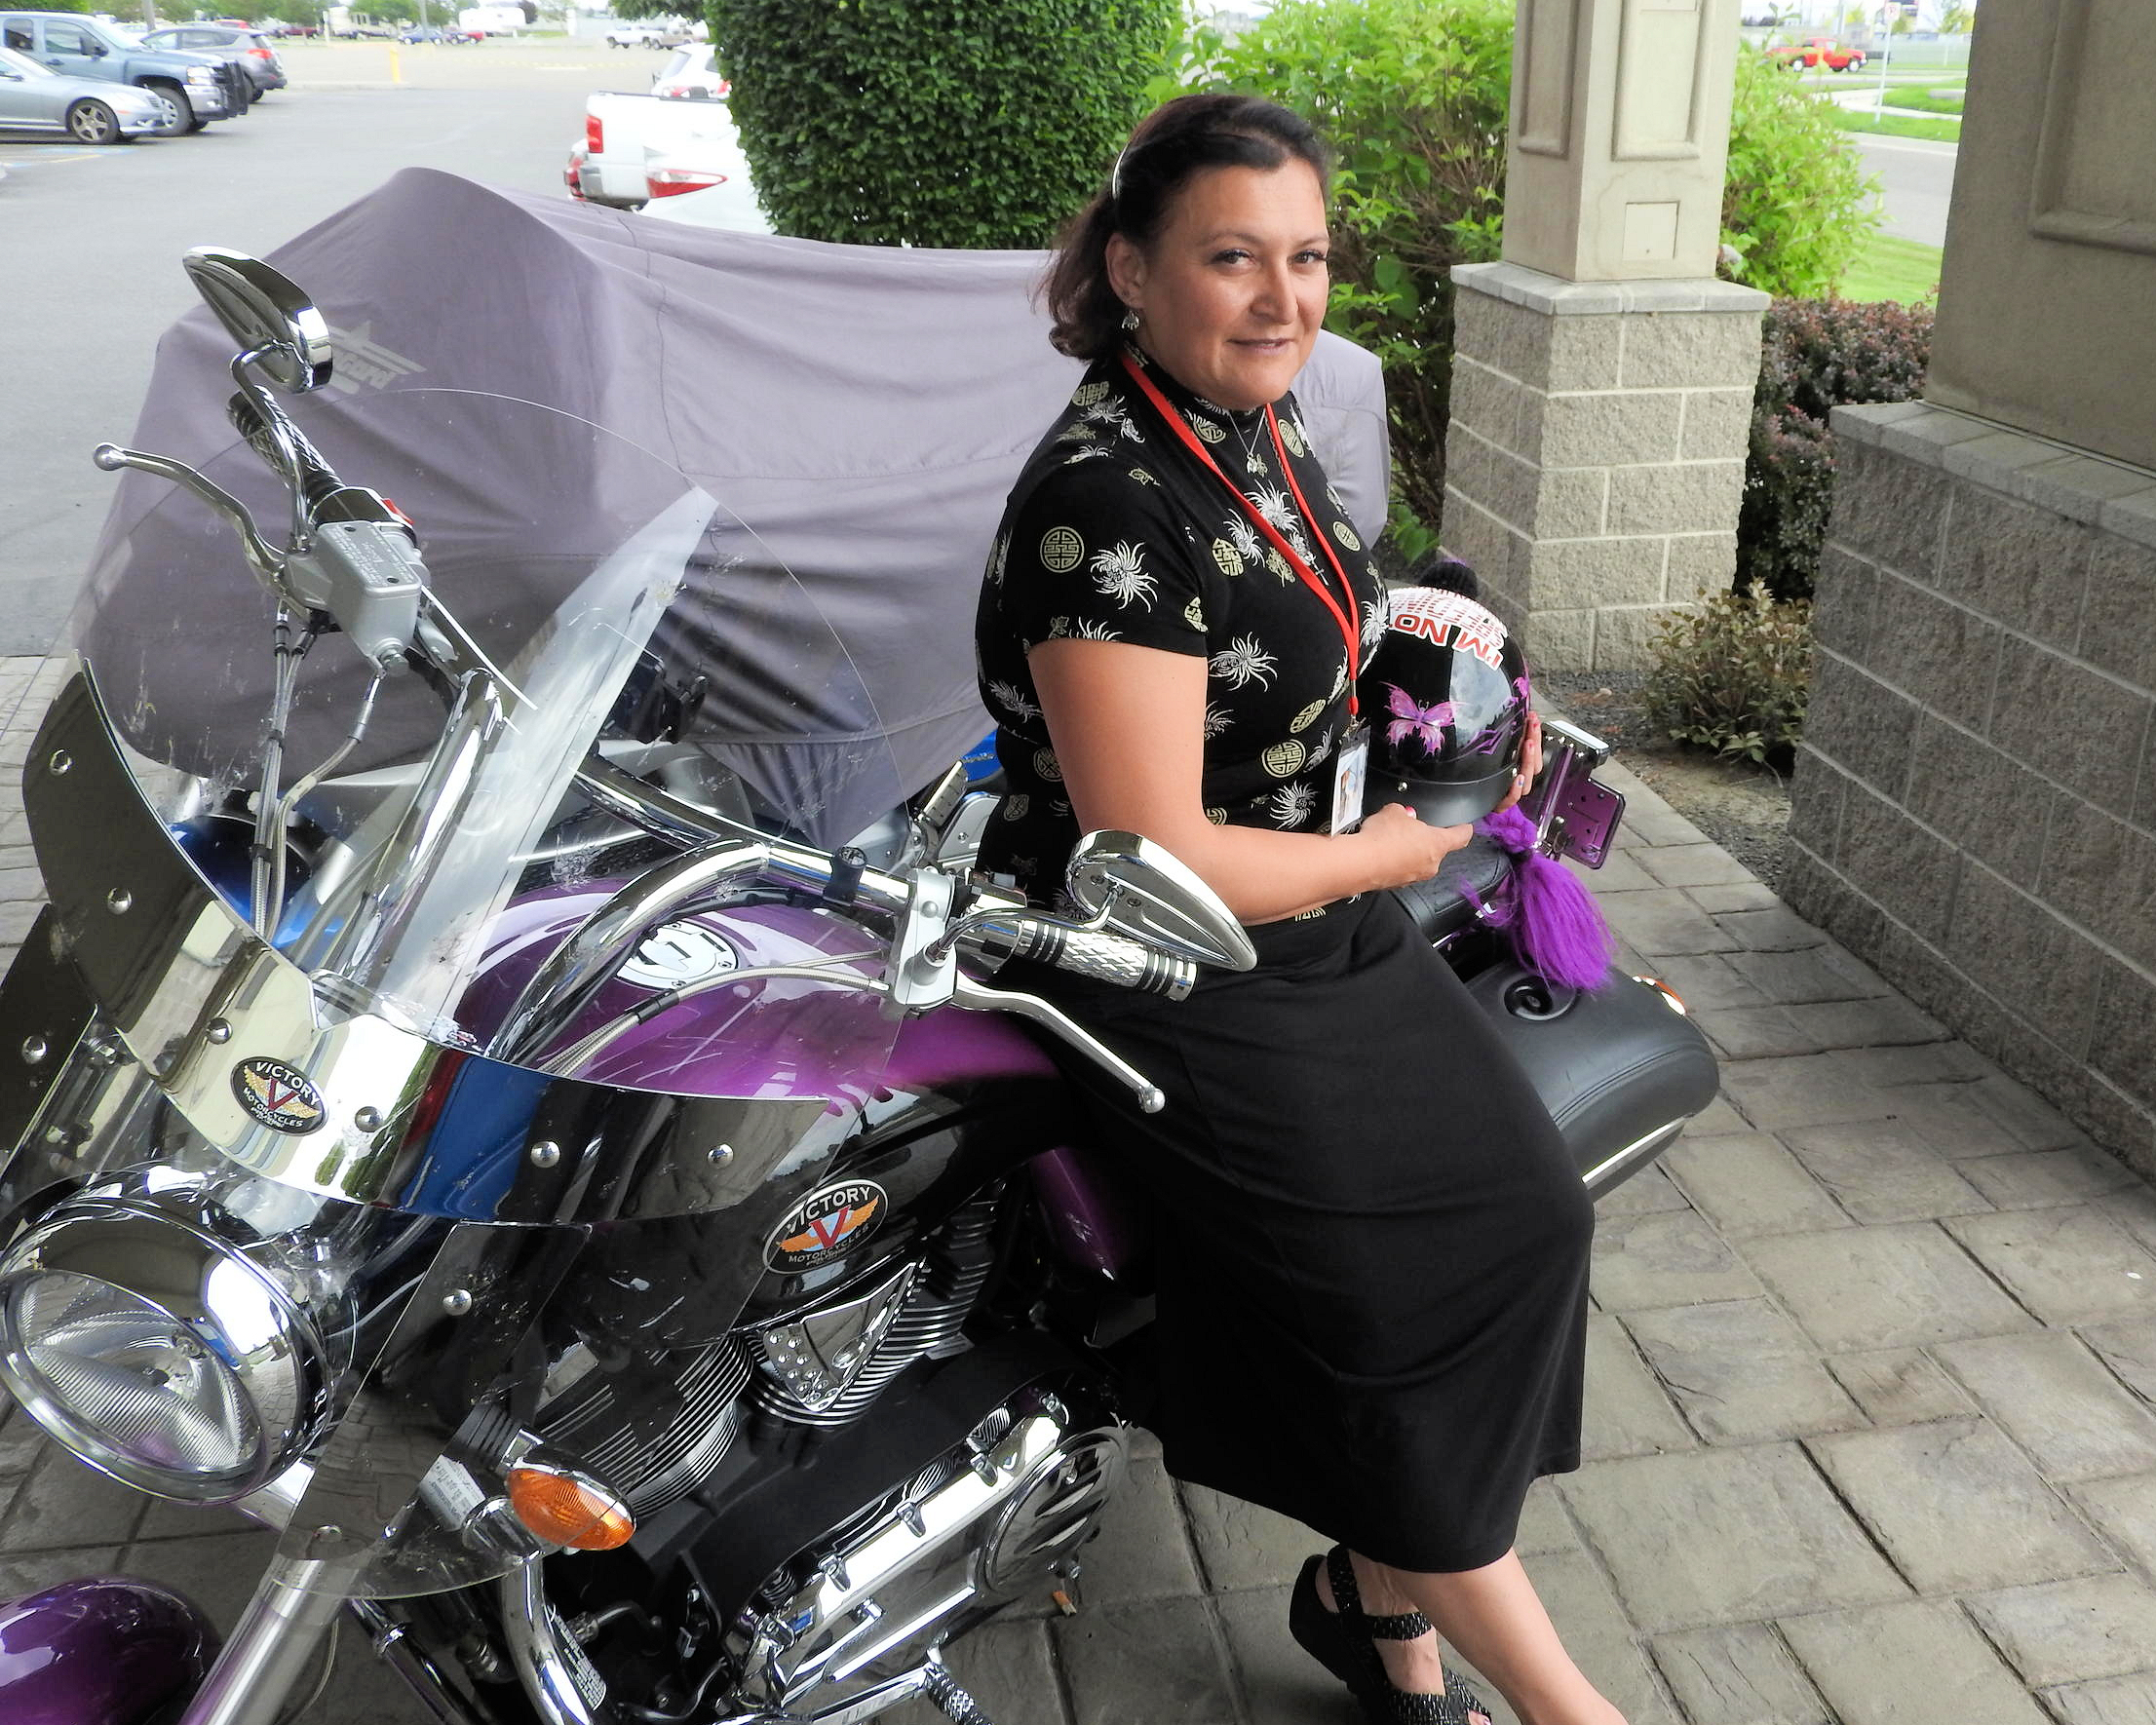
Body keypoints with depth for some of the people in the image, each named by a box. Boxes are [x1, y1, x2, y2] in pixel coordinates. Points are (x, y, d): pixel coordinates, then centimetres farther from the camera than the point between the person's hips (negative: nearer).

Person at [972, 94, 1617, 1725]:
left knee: (1524, 1212, -4)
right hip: (1173, 980, -8)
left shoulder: (1263, 425, 5)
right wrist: (1383, 855, -11)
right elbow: (1158, 867, -26)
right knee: (1415, 1277, -10)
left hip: (1324, 921, 9)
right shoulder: (1108, 501, -24)